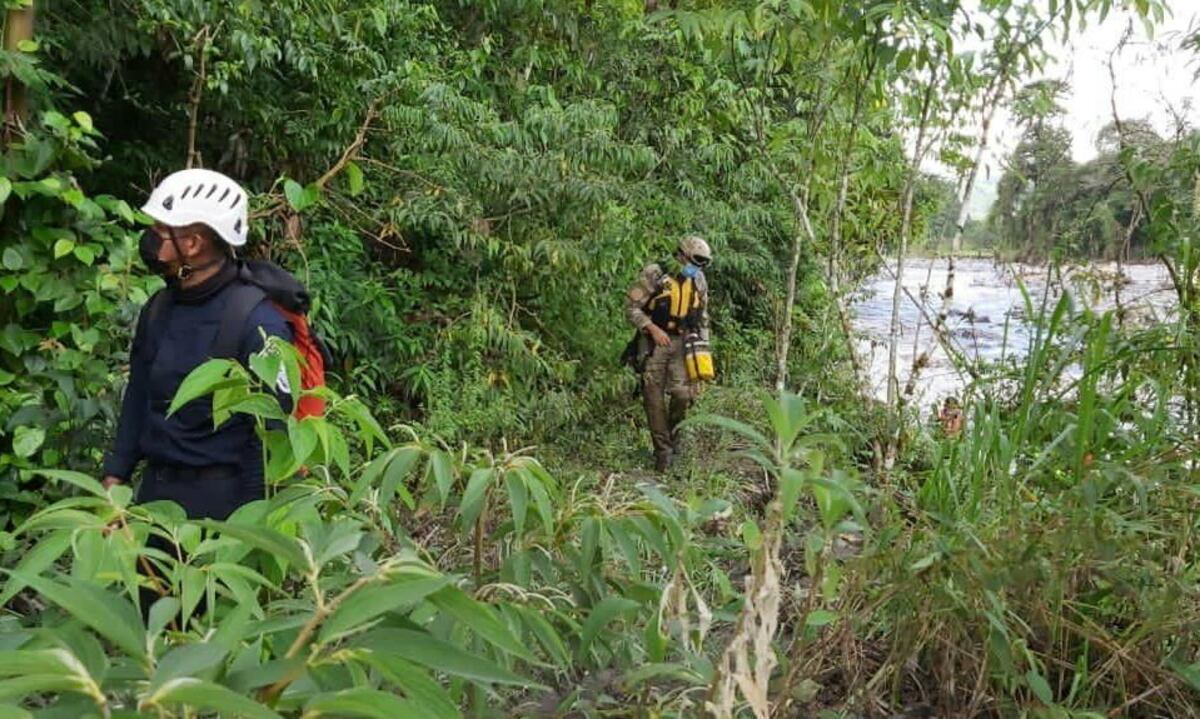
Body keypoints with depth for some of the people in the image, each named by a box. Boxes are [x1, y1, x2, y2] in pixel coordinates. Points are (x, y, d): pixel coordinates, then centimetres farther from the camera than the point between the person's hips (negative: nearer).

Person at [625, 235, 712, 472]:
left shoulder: (699, 281, 6)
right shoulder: (655, 275, -11)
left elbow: (702, 316, 17)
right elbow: (631, 307, -10)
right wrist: (653, 329, -19)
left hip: (682, 342, 3)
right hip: (654, 341, -3)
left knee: (683, 394, -7)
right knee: (654, 396, -2)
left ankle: (673, 433, 22)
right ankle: (663, 450, 9)